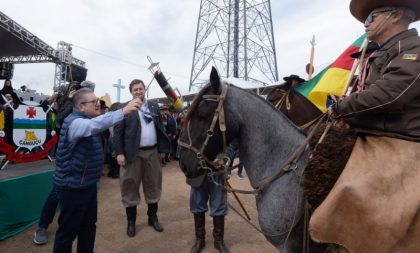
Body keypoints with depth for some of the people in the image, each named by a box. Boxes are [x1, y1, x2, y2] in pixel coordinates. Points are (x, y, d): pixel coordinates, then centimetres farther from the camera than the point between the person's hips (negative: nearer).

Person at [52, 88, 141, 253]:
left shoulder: (86, 120, 14)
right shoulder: (74, 121, -24)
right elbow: (94, 125, -43)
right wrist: (123, 112, -53)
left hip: (88, 184, 10)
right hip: (73, 187, -10)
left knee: (89, 225, 21)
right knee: (68, 231, 6)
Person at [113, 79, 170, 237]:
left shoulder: (154, 106, 10)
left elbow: (160, 127, 11)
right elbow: (117, 132, -6)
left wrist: (162, 148, 6)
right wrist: (119, 153, -13)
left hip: (153, 152, 4)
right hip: (133, 153, -3)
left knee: (153, 186, 14)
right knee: (130, 187, 7)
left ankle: (153, 217, 31)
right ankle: (131, 222, 25)